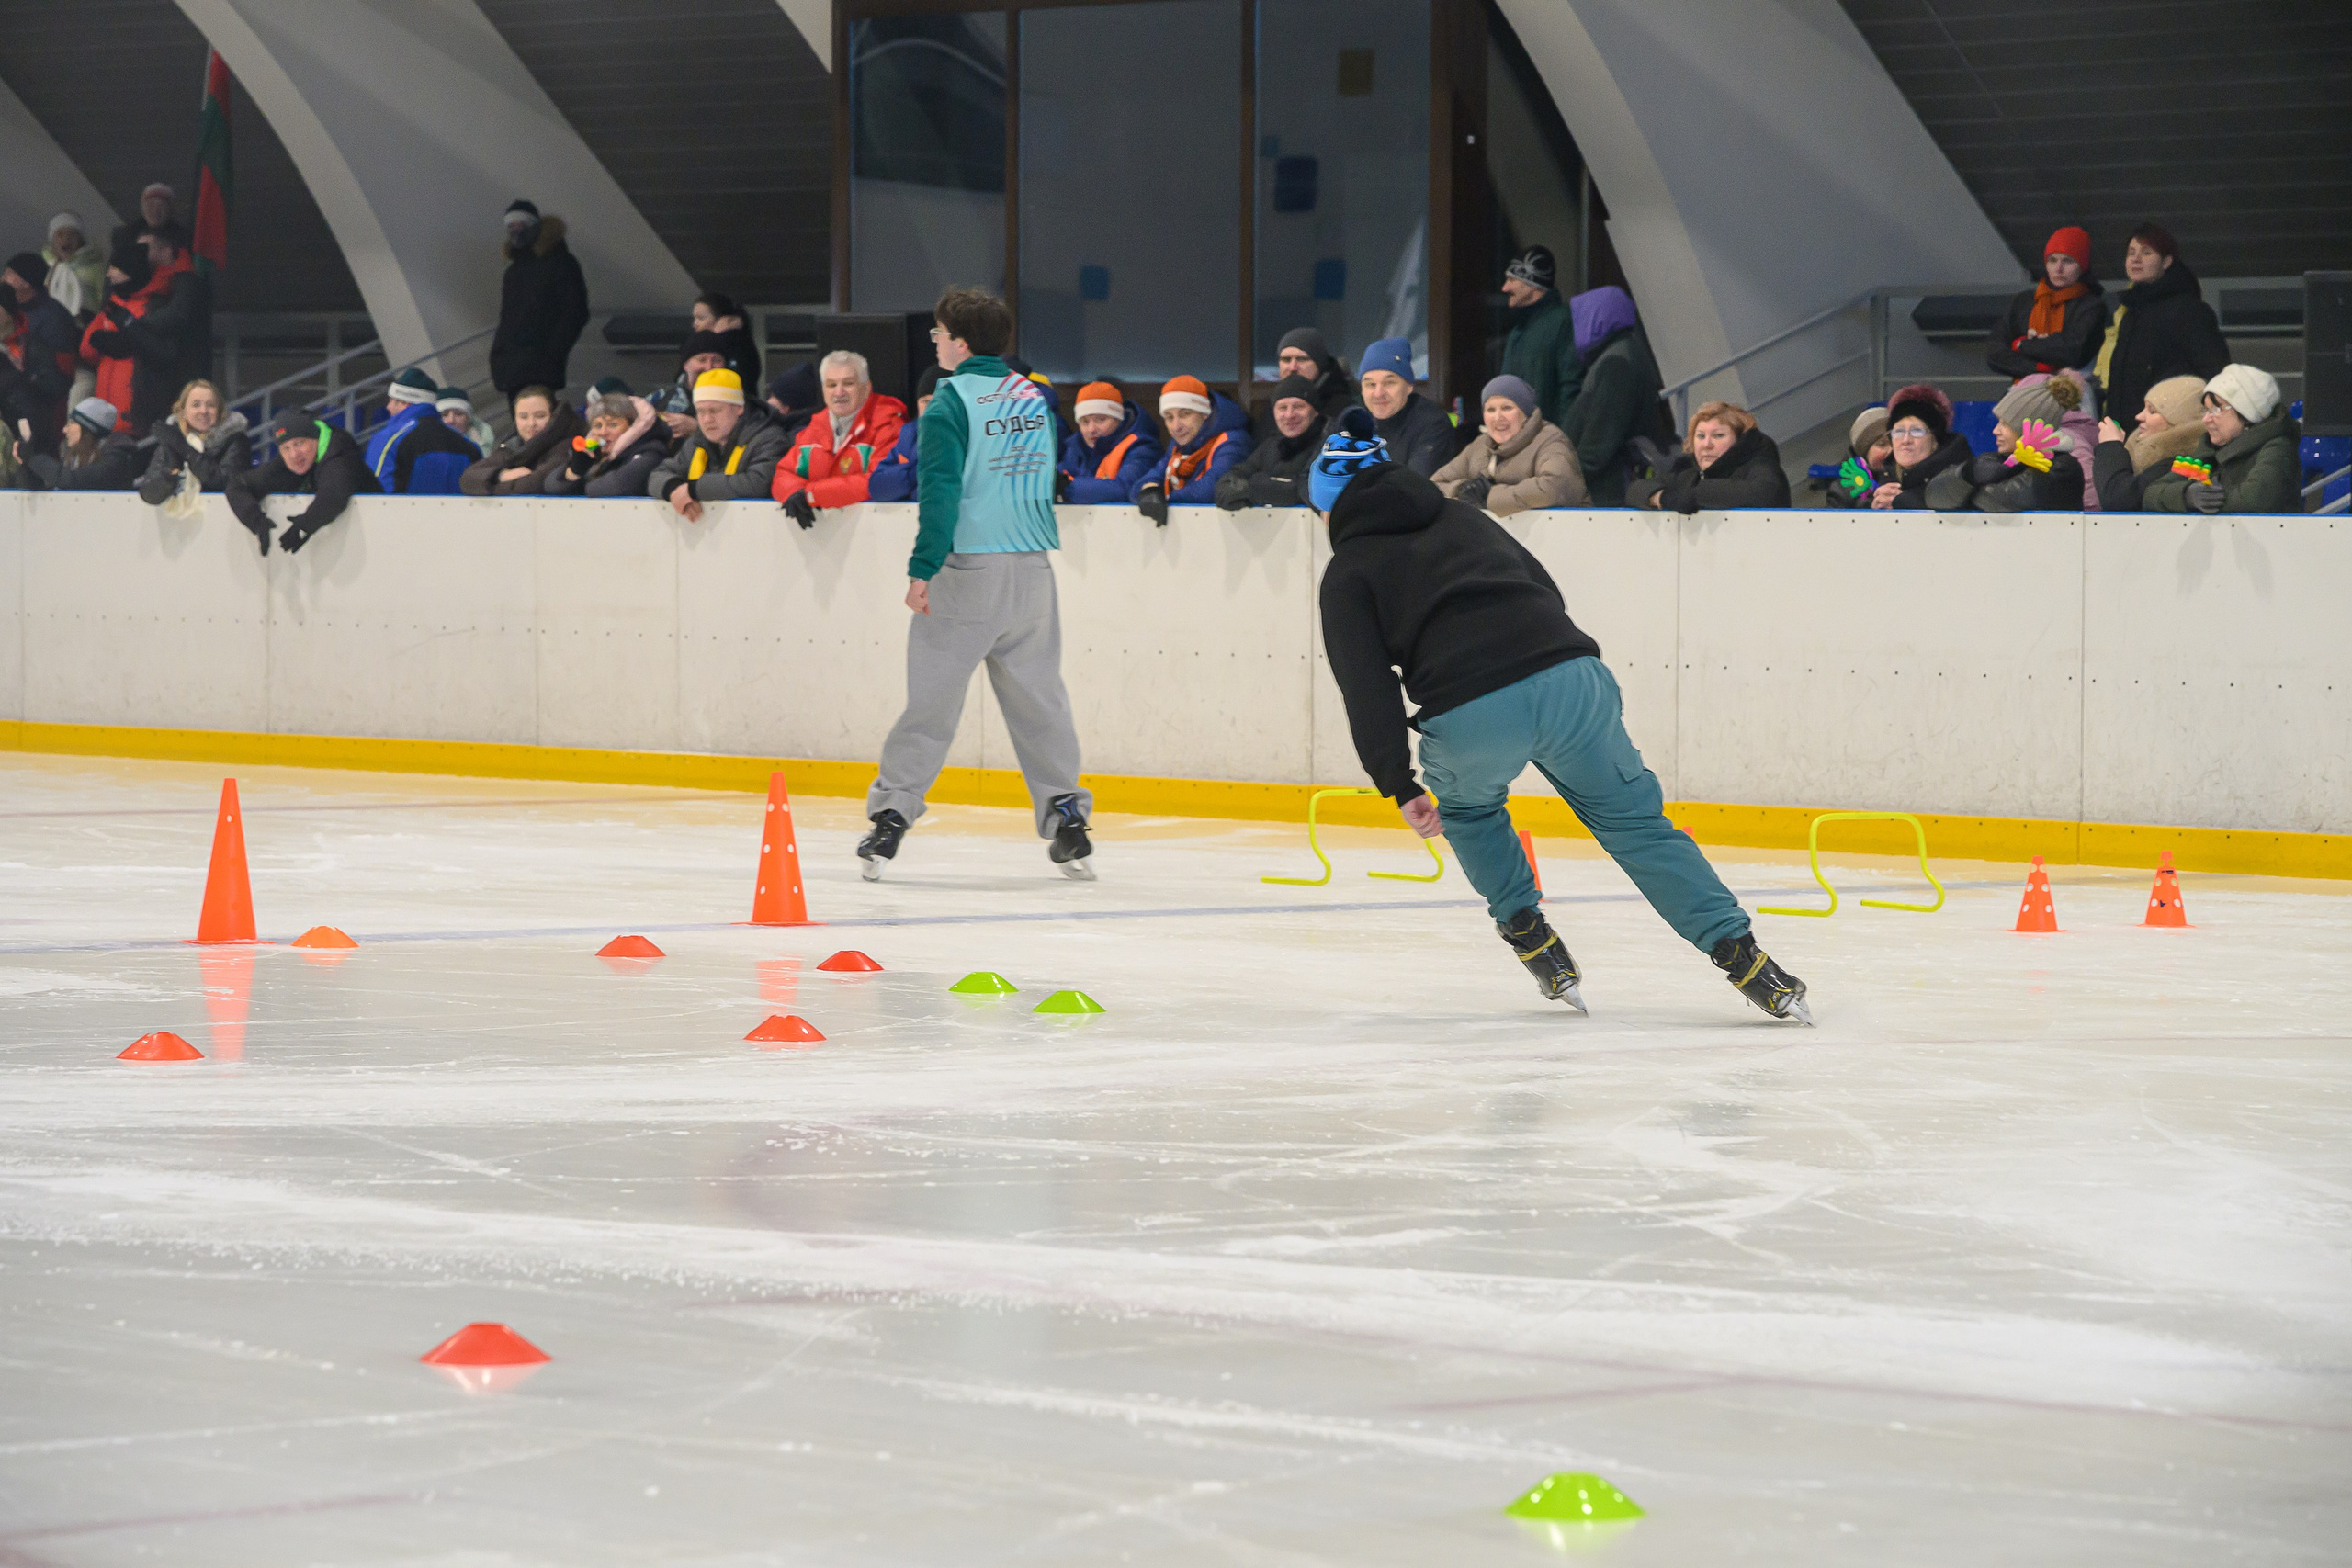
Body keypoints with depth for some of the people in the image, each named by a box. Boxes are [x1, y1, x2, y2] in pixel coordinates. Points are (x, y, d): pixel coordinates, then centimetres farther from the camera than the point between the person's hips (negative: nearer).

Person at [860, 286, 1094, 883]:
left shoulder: (952, 399, -9)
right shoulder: (1034, 397, 10)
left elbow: (940, 490, -16)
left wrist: (923, 568, -16)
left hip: (968, 570, -5)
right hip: (1033, 566, 5)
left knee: (931, 698, 0)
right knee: (1038, 697, 11)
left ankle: (890, 818, 1)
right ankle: (1068, 822, 9)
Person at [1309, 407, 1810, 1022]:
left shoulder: (1348, 573, 15)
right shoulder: (1463, 517, 30)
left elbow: (1366, 685, 3)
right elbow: (1546, 590, 28)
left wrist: (1400, 785, 5)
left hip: (1470, 717, -3)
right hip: (1570, 673, 3)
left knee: (1465, 802, 32)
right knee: (1634, 820, 16)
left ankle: (1528, 933, 26)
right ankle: (1740, 953, 6)